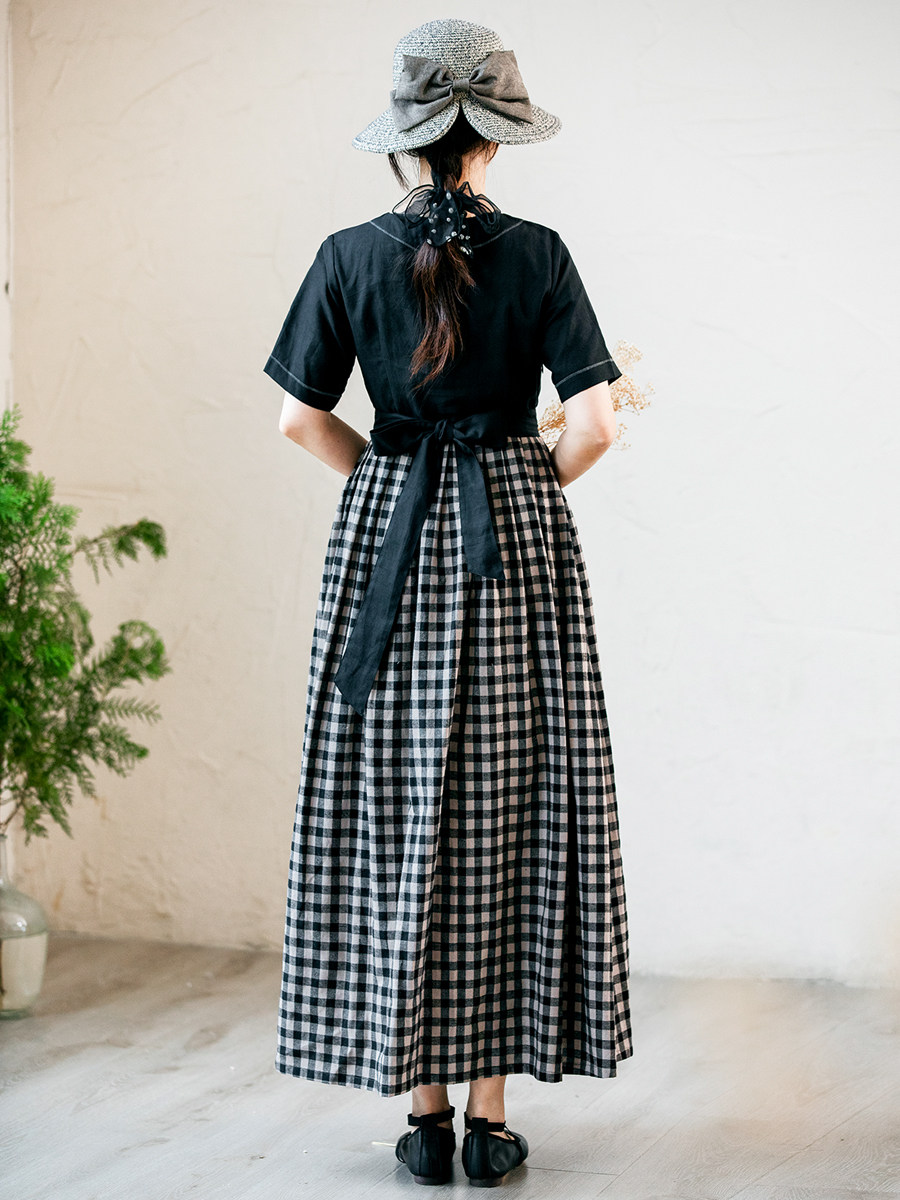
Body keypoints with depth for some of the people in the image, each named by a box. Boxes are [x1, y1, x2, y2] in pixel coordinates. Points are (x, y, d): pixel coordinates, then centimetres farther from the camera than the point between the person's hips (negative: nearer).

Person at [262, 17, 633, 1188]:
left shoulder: (351, 256, 0)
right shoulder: (537, 254, -2)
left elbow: (302, 416, 0)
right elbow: (594, 418, -7)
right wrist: (533, 481, 11)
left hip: (387, 534, 1)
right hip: (519, 537, 0)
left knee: (396, 816, 6)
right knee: (508, 812, 5)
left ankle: (425, 1108, 8)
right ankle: (491, 1112, 7)